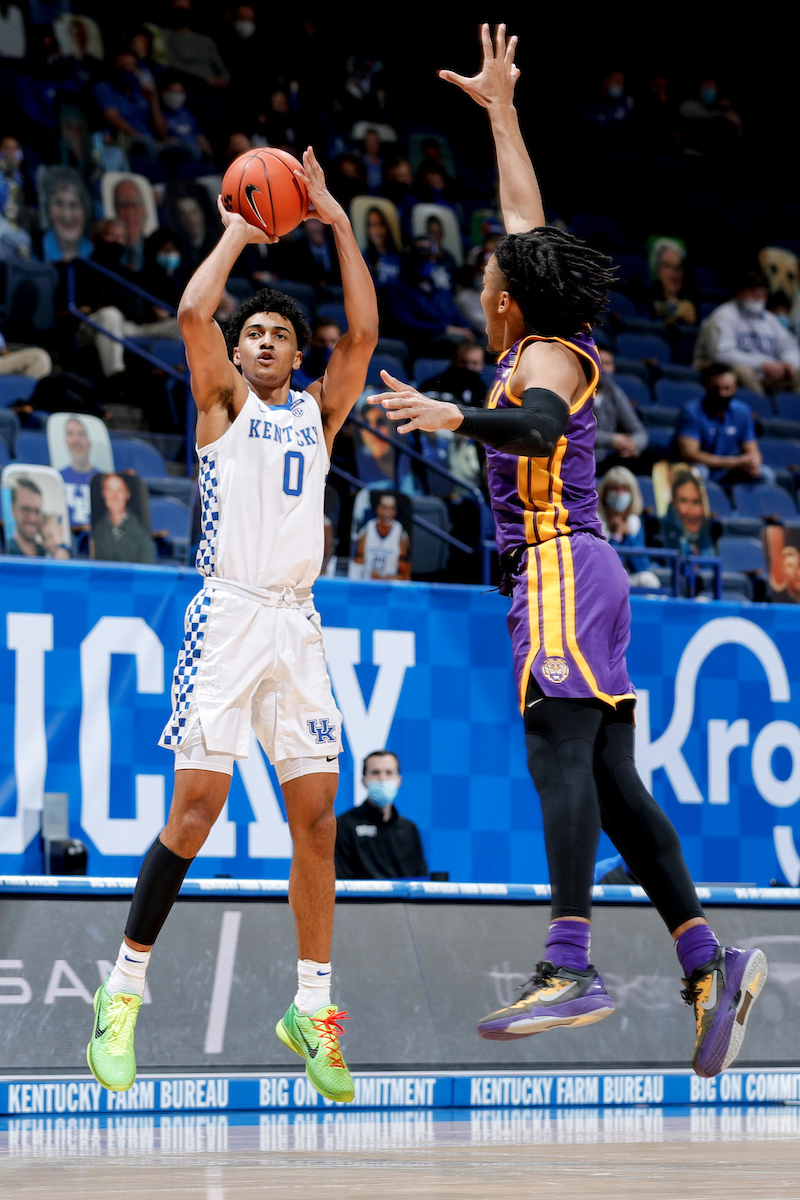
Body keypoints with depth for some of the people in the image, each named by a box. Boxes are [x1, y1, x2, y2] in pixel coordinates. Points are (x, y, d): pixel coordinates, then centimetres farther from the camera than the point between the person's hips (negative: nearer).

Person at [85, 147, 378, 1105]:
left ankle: (311, 1009, 10)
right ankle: (122, 994, 1)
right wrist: (236, 235, 2)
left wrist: (338, 224, 1)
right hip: (228, 615, -4)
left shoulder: (317, 411, 16)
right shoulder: (224, 400, 7)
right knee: (194, 812, -9)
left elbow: (363, 333, 2)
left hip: (298, 622, 4)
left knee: (316, 816, 1)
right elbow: (192, 314, -11)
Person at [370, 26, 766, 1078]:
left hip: (560, 564, -9)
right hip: (569, 570, 9)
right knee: (609, 774, 4)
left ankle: (572, 967, -29)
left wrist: (456, 418, -33)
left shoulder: (544, 356, -4)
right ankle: (707, 961, -3)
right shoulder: (555, 345, 19)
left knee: (560, 750, -19)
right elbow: (528, 219, 31)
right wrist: (499, 111, 37)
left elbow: (544, 428, -27)